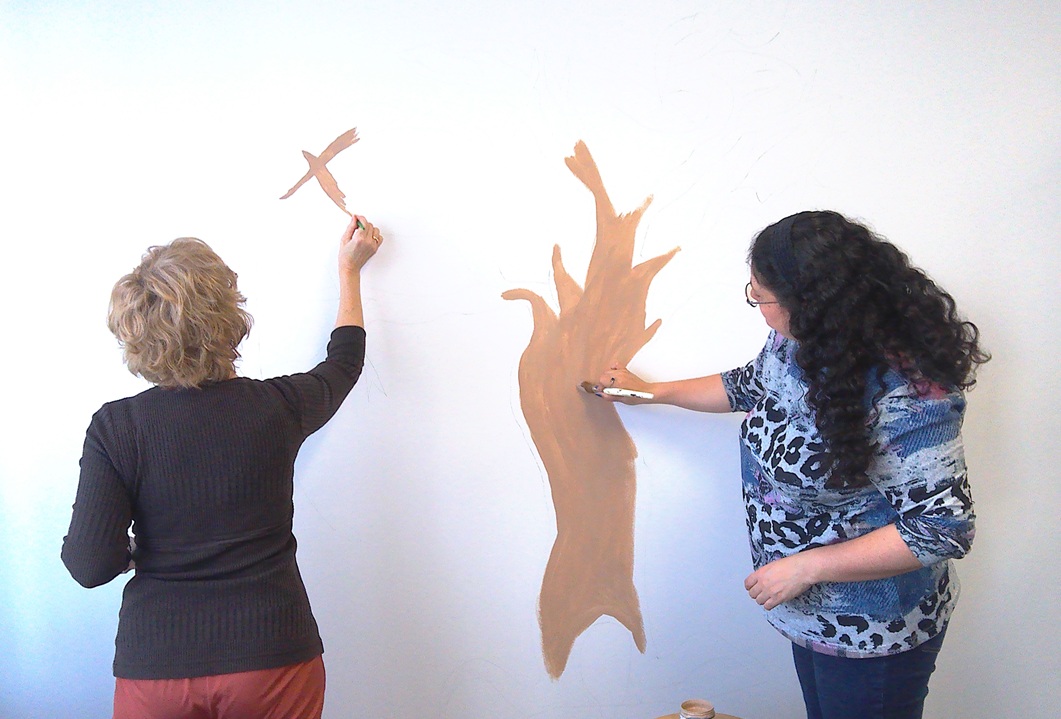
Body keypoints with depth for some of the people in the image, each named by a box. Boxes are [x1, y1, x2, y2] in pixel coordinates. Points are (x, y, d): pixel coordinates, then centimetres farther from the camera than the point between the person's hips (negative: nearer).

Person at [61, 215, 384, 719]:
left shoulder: (116, 427, -11)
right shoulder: (277, 407, -8)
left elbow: (91, 565, -13)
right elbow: (344, 362, 14)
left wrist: (130, 552, 10)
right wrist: (349, 271, 26)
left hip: (155, 664, 0)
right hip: (274, 657, 1)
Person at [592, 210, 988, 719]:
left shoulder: (907, 397, -33)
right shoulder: (795, 345, -7)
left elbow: (943, 530, -30)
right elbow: (747, 387, 15)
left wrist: (805, 566, -27)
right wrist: (650, 391, 21)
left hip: (872, 637, -8)